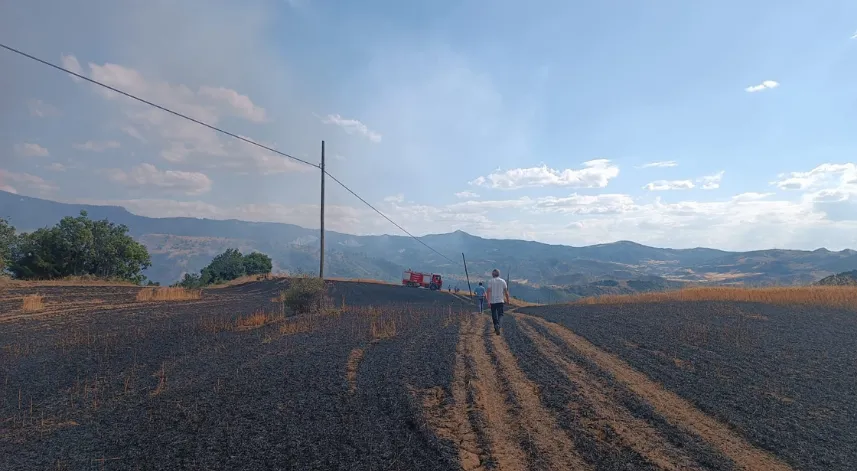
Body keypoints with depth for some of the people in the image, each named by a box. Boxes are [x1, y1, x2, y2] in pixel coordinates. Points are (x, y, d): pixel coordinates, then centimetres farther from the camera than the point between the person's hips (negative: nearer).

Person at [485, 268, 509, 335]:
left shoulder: (490, 281, -2)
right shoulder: (503, 281, 4)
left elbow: (489, 291, -11)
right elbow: (506, 291, 4)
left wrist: (488, 301, -13)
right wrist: (507, 299, 15)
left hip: (493, 301, -1)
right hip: (500, 301, 1)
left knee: (494, 314, 10)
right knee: (500, 314, 4)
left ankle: (496, 328, 15)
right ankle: (498, 325, -22)